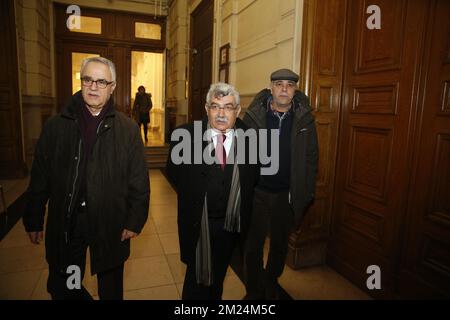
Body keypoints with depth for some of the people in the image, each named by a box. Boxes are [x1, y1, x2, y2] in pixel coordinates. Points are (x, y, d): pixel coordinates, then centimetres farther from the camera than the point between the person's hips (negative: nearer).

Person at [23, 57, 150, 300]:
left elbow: (139, 181, -5)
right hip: (64, 224, 2)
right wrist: (33, 221, 6)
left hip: (110, 225, -1)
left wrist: (135, 221, -7)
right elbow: (39, 178, 4)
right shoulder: (55, 126, 0)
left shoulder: (128, 129, -5)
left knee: (111, 290, 17)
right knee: (61, 289, 17)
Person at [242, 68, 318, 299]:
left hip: (288, 195, 2)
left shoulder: (304, 118, -4)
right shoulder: (254, 116, -7)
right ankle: (254, 291, 36)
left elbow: (311, 158, 0)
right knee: (253, 246, 12)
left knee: (280, 246, 20)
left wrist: (307, 194, -1)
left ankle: (271, 285, 46)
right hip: (257, 193, -1)